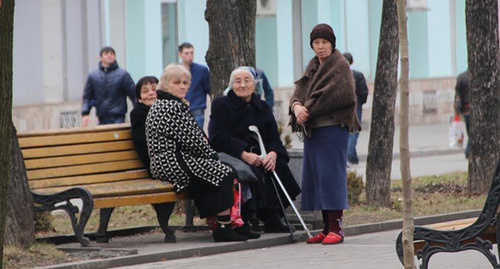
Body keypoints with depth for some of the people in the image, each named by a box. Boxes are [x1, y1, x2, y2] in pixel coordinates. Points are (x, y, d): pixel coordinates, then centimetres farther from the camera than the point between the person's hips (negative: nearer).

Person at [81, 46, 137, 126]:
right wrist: (85, 114, -2)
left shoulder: (123, 75, 3)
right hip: (102, 119, 3)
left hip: (118, 119, -3)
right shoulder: (93, 76, 10)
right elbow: (87, 97, 13)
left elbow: (133, 94, 3)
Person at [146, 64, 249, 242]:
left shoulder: (159, 106, 19)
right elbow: (190, 139, -18)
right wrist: (212, 154, -3)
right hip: (176, 165, -11)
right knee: (225, 174, -9)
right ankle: (224, 227, -9)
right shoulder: (174, 107, -16)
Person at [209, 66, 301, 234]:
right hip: (231, 156, -5)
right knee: (253, 170, -35)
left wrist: (273, 153, -17)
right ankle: (248, 217, -26)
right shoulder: (221, 105, 4)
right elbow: (218, 138, -10)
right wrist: (243, 154, -23)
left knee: (279, 165, -25)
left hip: (257, 155, 5)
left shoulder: (262, 108, 19)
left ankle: (274, 217, -20)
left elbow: (273, 138, 9)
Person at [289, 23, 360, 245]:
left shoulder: (340, 65, -6)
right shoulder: (313, 66, 18)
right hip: (312, 129, 8)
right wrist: (297, 106, -12)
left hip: (333, 128, -8)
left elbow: (336, 94, -18)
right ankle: (327, 228, 11)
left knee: (330, 173, -11)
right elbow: (299, 91, 11)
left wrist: (308, 110, -14)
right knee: (314, 175, 7)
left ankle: (336, 228, -11)